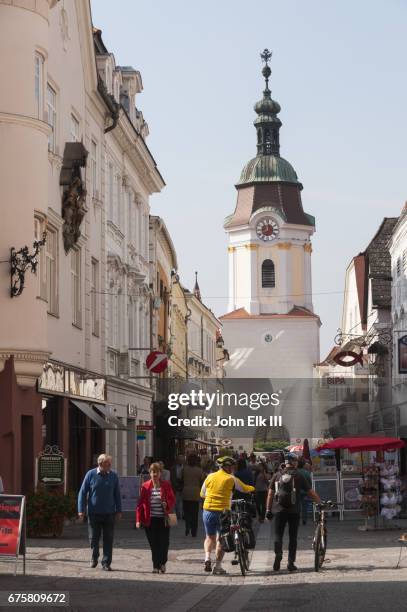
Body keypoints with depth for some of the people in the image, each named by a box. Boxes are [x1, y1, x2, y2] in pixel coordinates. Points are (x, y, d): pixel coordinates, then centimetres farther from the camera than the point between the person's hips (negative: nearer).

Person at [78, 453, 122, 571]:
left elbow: (117, 494, 10)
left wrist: (118, 510, 7)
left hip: (109, 513, 1)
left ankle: (106, 563, 7)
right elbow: (82, 492, 0)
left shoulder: (113, 476, 1)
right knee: (94, 538, 8)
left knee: (108, 539, 0)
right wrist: (81, 510, -4)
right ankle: (94, 558, 31)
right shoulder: (91, 474, -4)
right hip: (94, 513, -1)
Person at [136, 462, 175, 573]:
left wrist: (167, 504, -18)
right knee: (153, 544, 2)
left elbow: (172, 500, 5)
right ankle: (156, 565, 10)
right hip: (150, 520, 1)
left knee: (163, 542, -1)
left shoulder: (166, 485, 2)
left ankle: (163, 562, 22)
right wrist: (138, 519, -3)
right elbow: (140, 504, 3)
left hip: (163, 519, -1)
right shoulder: (146, 487, 3)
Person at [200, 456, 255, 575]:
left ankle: (207, 557, -5)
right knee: (221, 539, 8)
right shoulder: (231, 479, -5)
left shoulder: (210, 477, 5)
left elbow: (202, 494, 14)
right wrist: (253, 488, 28)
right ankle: (217, 566, 5)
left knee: (210, 537, 19)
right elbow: (245, 489, 6)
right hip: (223, 512, -3)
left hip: (208, 510, 3)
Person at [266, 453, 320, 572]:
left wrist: (268, 510, 11)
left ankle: (278, 553, -19)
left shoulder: (277, 476, 7)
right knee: (293, 536, 7)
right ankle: (291, 563, 5)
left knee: (278, 534, 7)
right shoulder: (298, 476, 0)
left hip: (280, 510, 1)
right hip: (294, 511, -1)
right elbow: (311, 493, -1)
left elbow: (270, 494, 6)